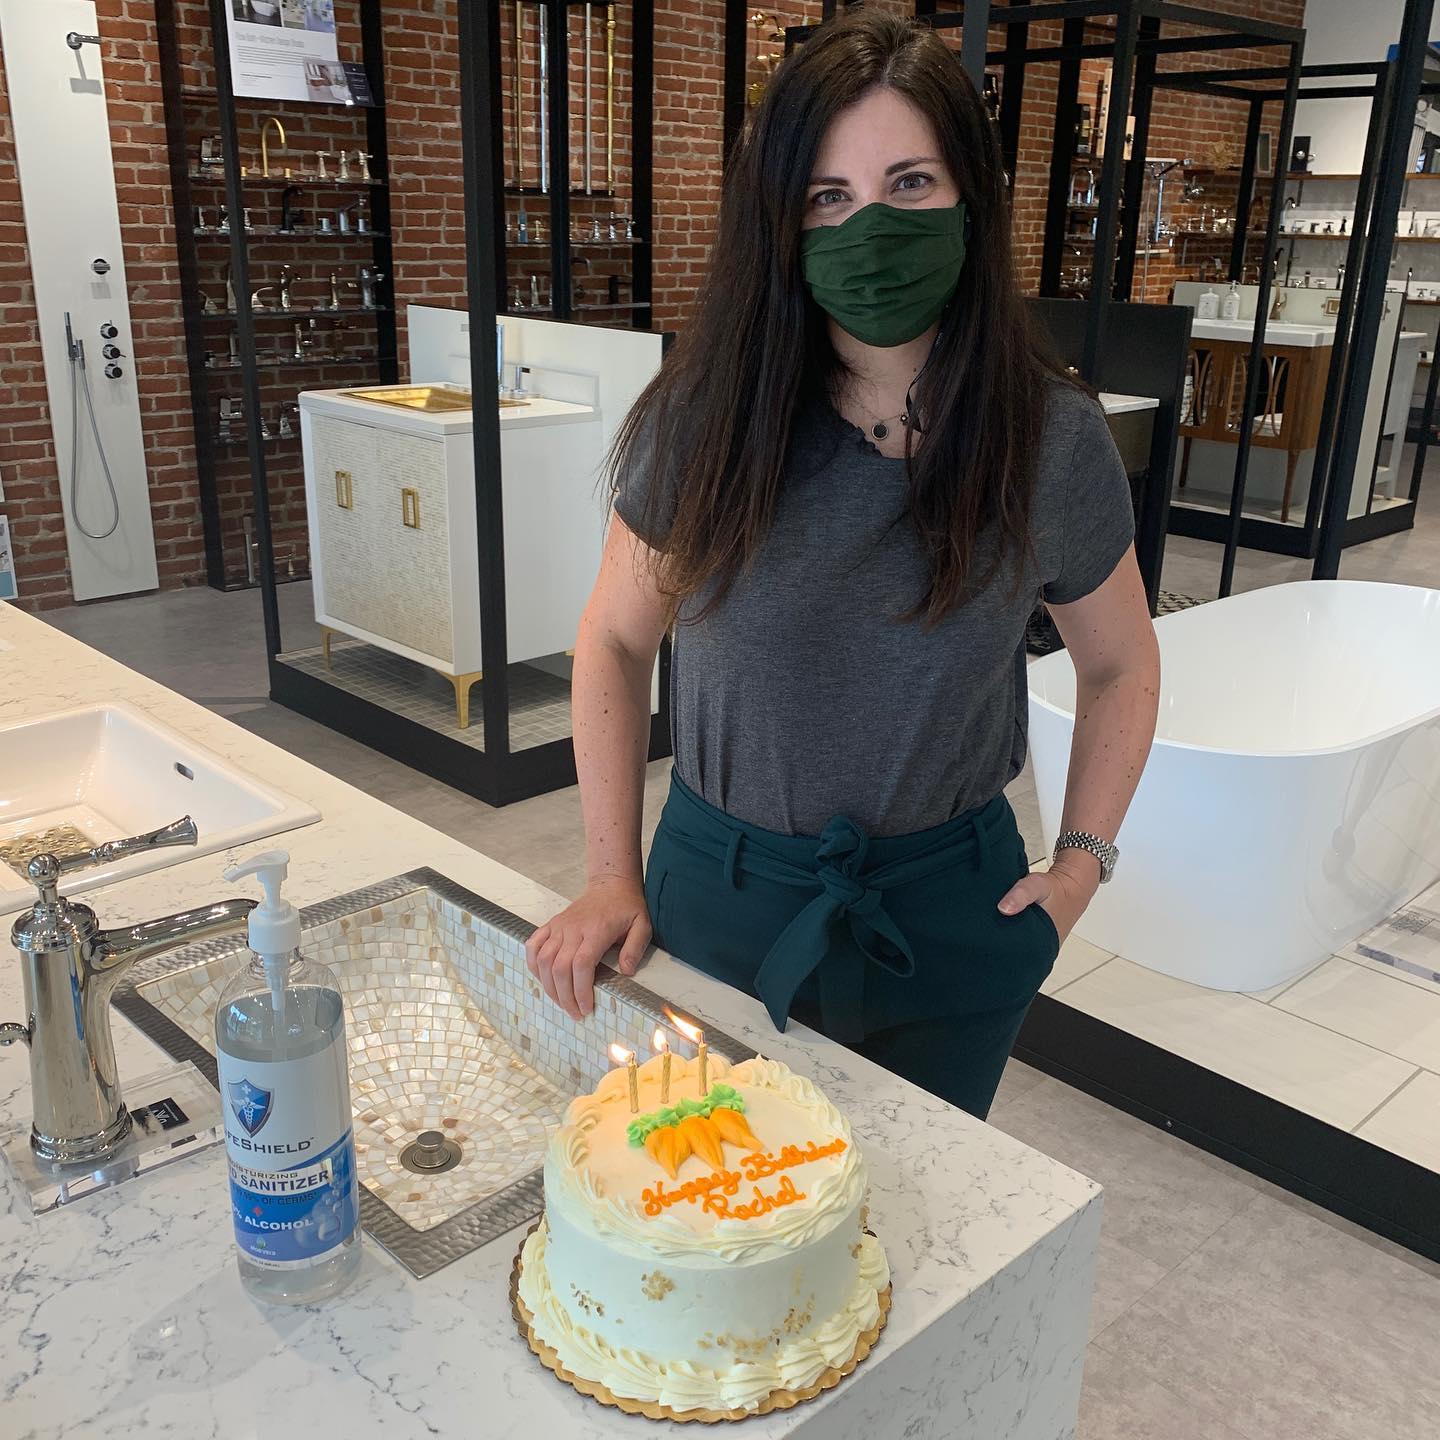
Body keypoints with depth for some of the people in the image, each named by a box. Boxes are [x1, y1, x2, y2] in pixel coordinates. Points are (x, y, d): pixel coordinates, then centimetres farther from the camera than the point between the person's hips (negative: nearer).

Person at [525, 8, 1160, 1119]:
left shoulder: (1053, 440, -11)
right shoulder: (703, 417, -12)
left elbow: (1121, 664, 6)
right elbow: (616, 641, 0)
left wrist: (1083, 860, -2)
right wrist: (612, 878, -4)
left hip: (950, 912, 1)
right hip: (721, 897, 0)